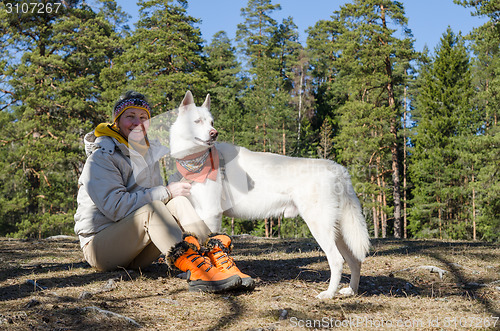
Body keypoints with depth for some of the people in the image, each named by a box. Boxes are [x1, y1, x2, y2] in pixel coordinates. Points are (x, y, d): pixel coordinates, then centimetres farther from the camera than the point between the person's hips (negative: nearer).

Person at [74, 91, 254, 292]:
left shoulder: (150, 152, 15)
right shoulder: (101, 158, -9)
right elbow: (116, 206, -21)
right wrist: (166, 192, -20)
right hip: (99, 244, -6)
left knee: (177, 202, -18)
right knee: (152, 208, -33)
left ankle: (216, 253, -39)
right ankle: (195, 270, -55)